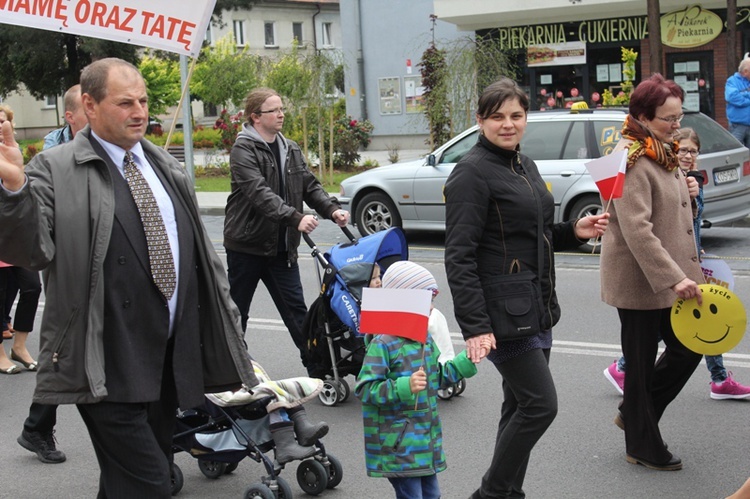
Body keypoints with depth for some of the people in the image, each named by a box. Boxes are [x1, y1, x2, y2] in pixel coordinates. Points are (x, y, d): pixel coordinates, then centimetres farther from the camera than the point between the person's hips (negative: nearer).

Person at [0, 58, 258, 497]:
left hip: (174, 360, 7)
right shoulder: (56, 171, -6)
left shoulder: (165, 166, 14)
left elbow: (199, 251, 19)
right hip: (110, 371, -6)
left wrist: (226, 326, 17)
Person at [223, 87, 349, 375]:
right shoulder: (244, 149, -13)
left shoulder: (290, 150, 10)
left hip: (282, 246, 5)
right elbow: (259, 193, -26)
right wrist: (295, 218, -37)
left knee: (296, 309, 5)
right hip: (247, 243, -5)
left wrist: (332, 209, -11)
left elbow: (310, 186, 9)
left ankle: (318, 366, 6)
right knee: (236, 311, 9)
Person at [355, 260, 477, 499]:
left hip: (426, 439, 9)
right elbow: (364, 389, -21)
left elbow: (438, 376, 22)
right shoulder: (383, 344, -18)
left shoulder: (426, 340, 10)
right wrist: (405, 387, -31)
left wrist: (468, 359, 15)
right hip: (398, 443, -9)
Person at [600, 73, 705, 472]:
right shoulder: (631, 160, -19)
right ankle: (643, 447, 21)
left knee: (689, 347, 13)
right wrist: (674, 278, -30)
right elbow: (637, 230, -27)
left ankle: (633, 413, 31)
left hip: (671, 277, 9)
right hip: (639, 279, -9)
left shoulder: (664, 153, 12)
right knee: (642, 362, 5)